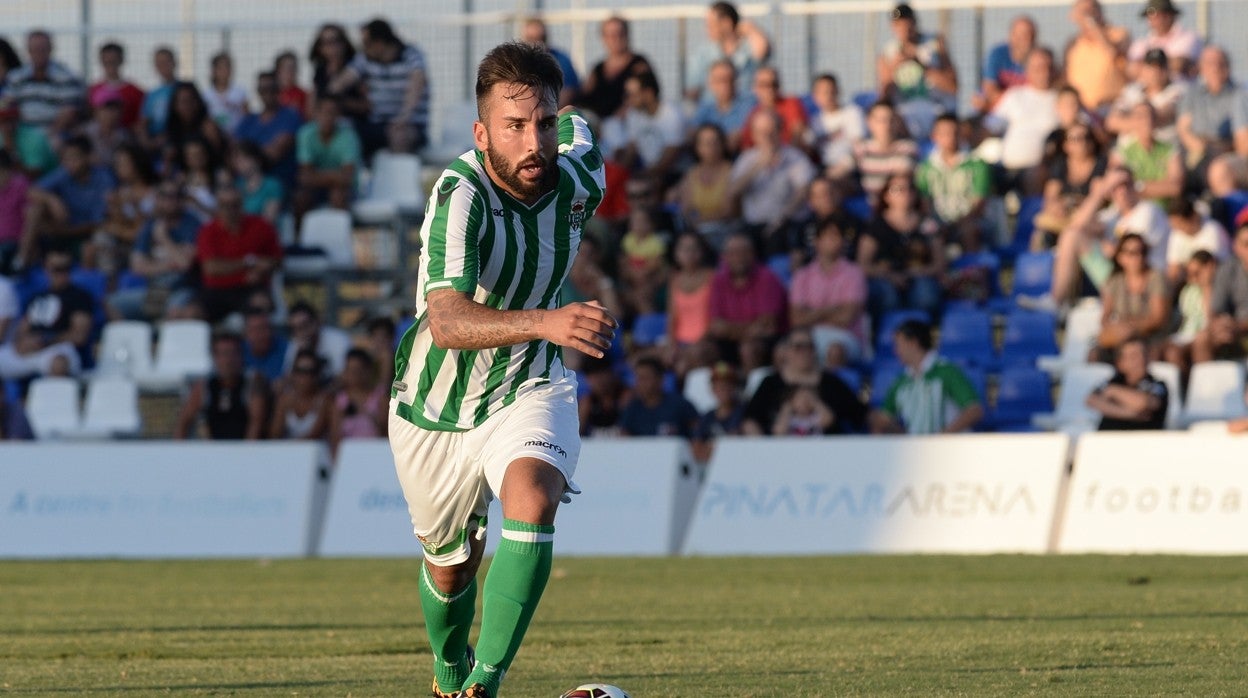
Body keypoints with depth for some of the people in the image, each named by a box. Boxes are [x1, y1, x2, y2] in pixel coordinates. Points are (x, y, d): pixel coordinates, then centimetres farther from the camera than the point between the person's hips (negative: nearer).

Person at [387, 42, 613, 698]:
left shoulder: (578, 179, -17)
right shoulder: (459, 196, -32)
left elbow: (576, 127, 11)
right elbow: (447, 322, -48)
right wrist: (545, 321, -61)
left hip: (528, 390, 2)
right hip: (436, 404, -2)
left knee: (531, 501, -31)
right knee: (451, 567, 18)